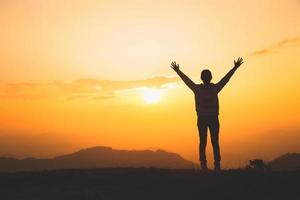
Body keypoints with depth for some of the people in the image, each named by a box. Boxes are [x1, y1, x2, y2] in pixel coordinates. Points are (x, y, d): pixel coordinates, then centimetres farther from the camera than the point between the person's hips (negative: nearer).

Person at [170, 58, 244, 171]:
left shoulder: (197, 89, -4)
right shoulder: (215, 88, -5)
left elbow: (186, 79, 7)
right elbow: (226, 78, 3)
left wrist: (177, 70, 19)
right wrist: (235, 67, 13)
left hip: (202, 119, 1)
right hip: (213, 119, -1)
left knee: (202, 142, 4)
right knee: (215, 142, 2)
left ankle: (203, 163, -2)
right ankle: (217, 165, -1)